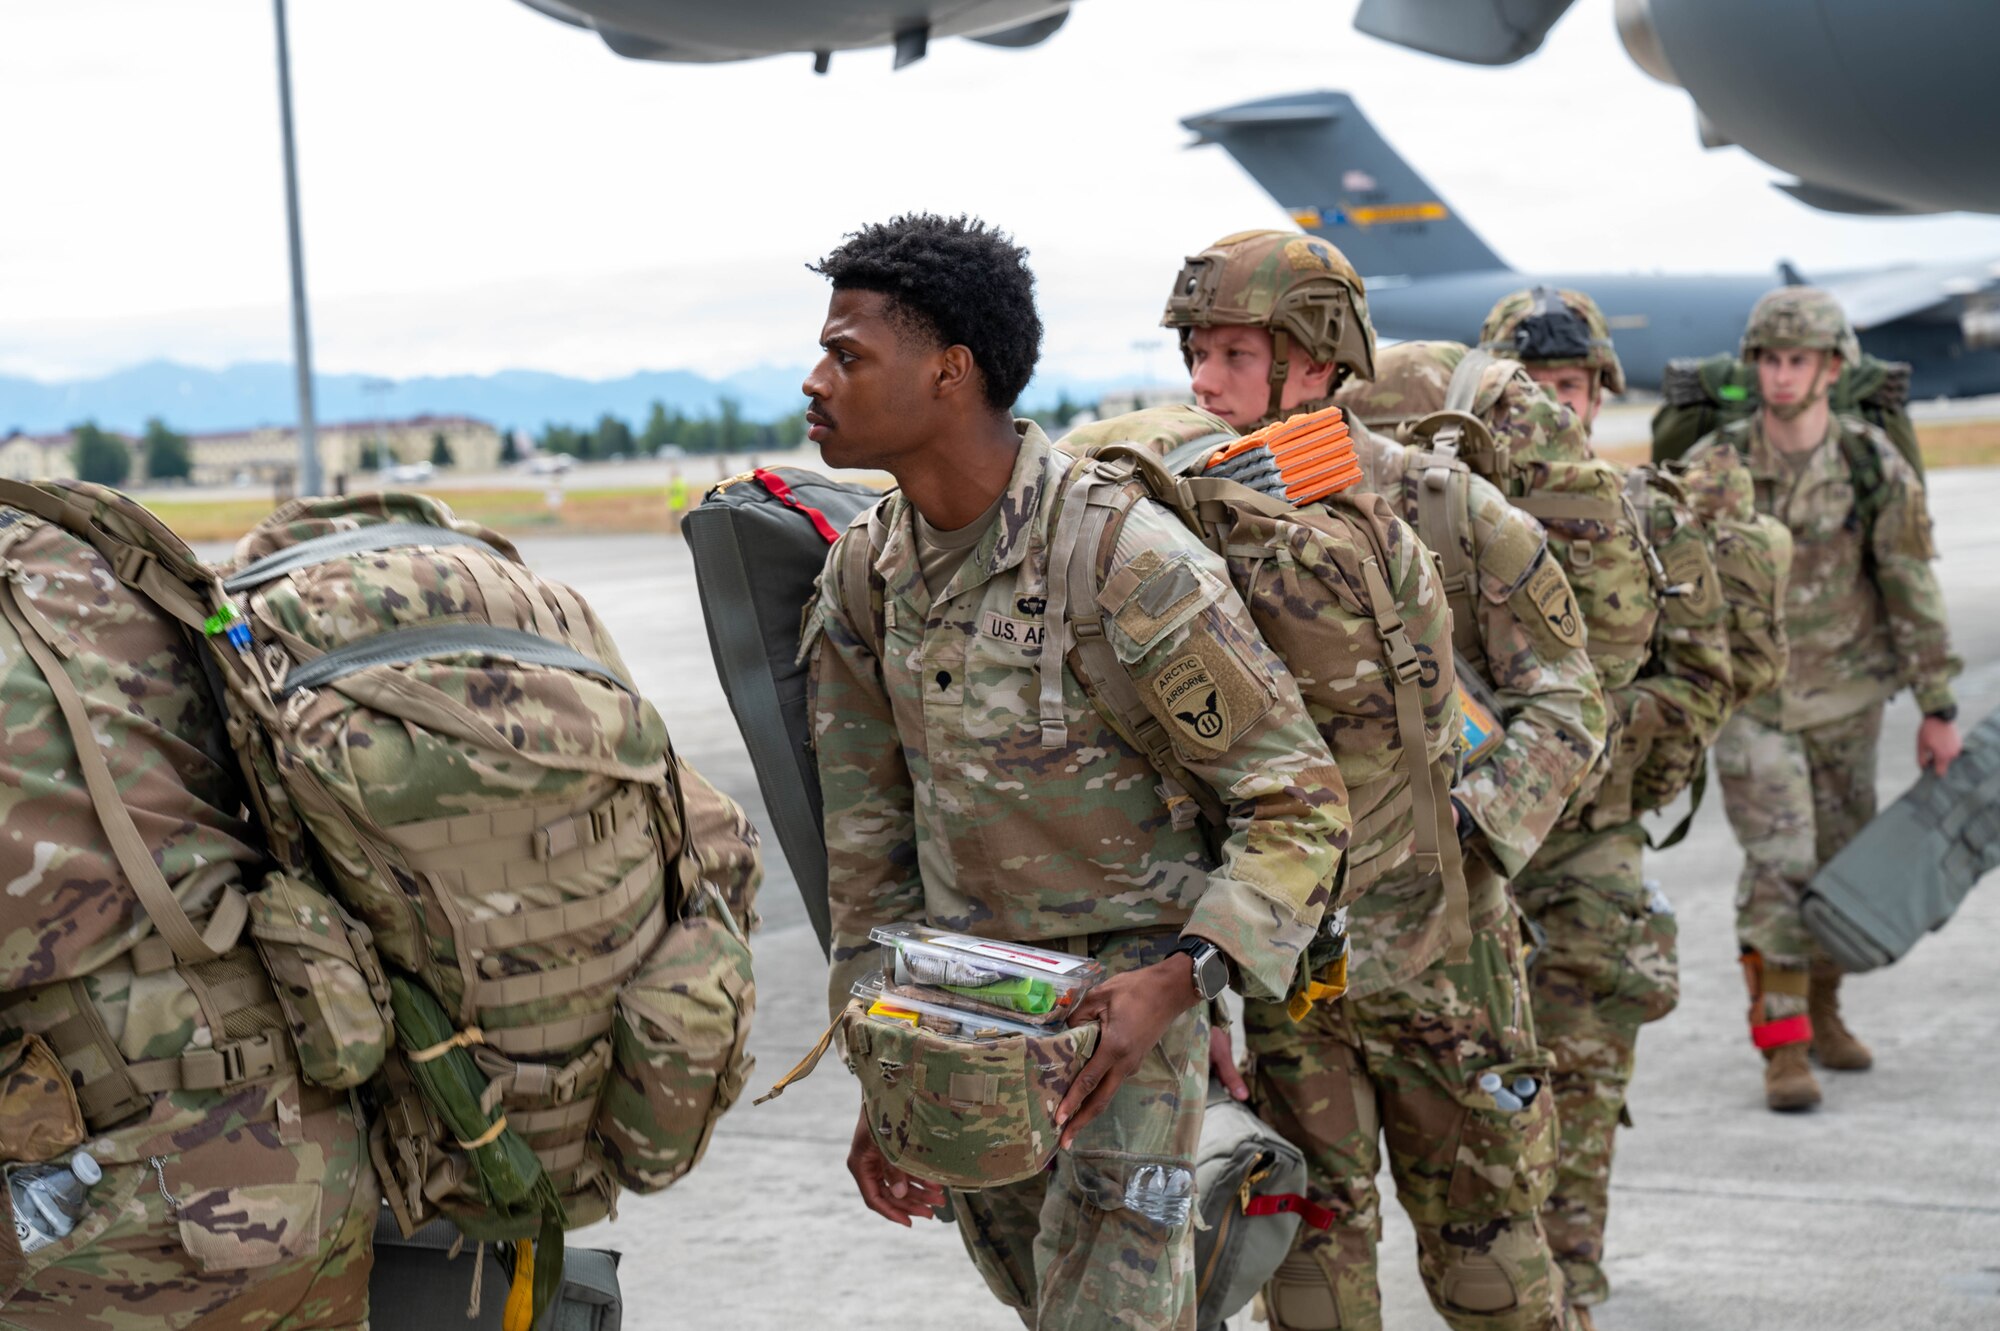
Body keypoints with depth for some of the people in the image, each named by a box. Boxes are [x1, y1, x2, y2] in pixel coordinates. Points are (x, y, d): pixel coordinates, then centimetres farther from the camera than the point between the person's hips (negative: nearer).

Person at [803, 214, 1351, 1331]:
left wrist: (1179, 979, -30)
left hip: (1125, 994, -6)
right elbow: (866, 842, 6)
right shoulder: (862, 576, -1)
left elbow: (1301, 799, -17)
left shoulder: (1131, 559, -22)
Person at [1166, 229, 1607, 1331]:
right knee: (1311, 1233, 9)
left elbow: (1564, 703, -5)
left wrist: (1462, 825, -21)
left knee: (1481, 1230, 10)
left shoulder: (1441, 507, -7)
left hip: (1436, 937, -2)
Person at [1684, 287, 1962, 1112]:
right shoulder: (1713, 468, -12)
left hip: (1846, 696, 2)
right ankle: (1783, 1047, -5)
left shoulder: (1876, 469, -10)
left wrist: (1938, 707, -1)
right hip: (1749, 697, -2)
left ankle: (1820, 1008, 34)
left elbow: (1912, 590, -3)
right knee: (1778, 866, -10)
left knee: (1843, 859, 13)